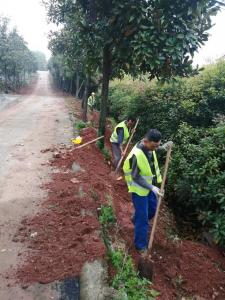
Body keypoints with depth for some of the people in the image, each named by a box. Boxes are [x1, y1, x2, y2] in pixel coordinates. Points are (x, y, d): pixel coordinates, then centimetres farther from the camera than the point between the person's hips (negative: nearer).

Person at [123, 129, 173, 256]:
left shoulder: (149, 147, -10)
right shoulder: (136, 155, -34)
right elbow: (135, 177, -26)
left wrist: (164, 147, -2)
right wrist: (152, 187, -30)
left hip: (151, 185, 8)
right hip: (139, 189, -8)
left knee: (153, 208, 24)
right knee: (142, 217, 2)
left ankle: (137, 220, 53)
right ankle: (141, 245, 21)